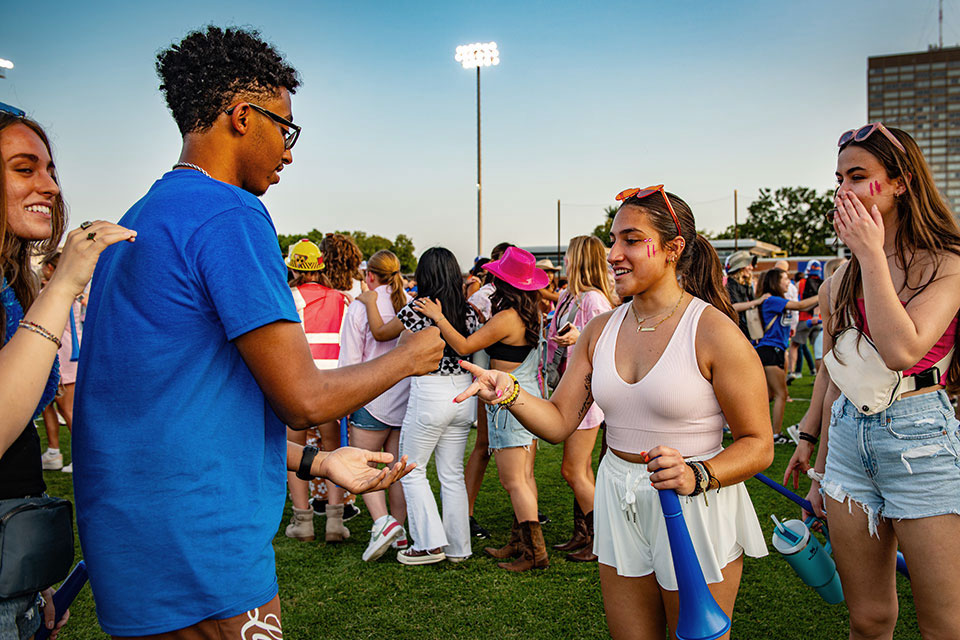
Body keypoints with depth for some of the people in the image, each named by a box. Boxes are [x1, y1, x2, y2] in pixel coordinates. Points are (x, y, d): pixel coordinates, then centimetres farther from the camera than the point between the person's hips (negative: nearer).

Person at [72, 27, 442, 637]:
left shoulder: (137, 222, 13)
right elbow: (303, 398, -19)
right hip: (201, 568, -9)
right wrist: (408, 356, -1)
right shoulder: (231, 216, -17)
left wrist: (316, 462, 15)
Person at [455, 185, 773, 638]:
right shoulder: (601, 330, 3)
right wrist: (510, 393, -15)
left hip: (695, 511, -5)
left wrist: (697, 476, -29)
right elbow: (558, 422, 2)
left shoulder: (713, 330, -14)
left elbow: (758, 445, -12)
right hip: (618, 506, 5)